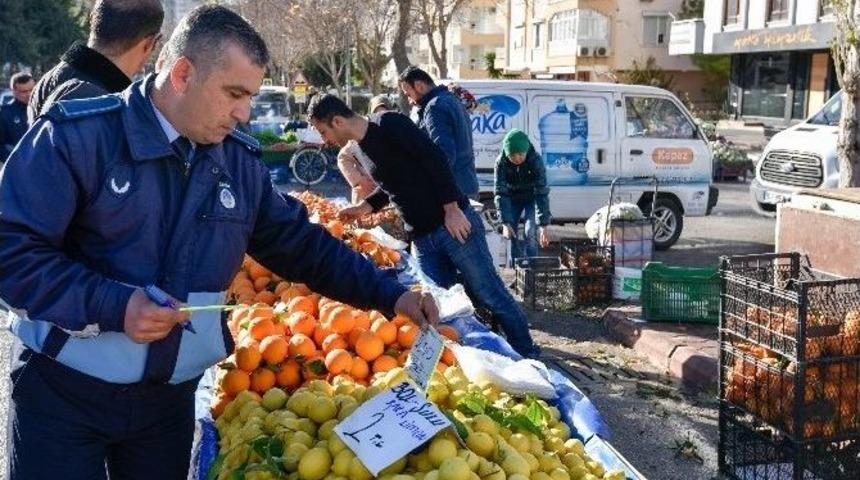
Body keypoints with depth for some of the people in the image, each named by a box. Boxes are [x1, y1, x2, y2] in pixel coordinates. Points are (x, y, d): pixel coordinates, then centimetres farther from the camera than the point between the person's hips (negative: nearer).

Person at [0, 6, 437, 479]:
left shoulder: (240, 161, 1)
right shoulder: (77, 136, -15)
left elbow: (300, 243, 8)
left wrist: (390, 295, 1)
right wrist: (111, 306, -27)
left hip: (170, 396, 5)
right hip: (62, 388, -4)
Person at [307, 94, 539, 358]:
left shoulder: (389, 124, -11)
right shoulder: (361, 149, 13)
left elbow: (435, 158, -17)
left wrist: (452, 209, -21)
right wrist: (363, 208, 13)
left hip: (453, 222, -8)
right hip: (421, 237, 8)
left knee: (490, 295, 0)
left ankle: (527, 355, 14)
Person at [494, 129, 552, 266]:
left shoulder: (536, 161, -33)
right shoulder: (501, 162, -28)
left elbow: (542, 193, -34)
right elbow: (500, 193, -27)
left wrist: (543, 225, -40)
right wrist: (505, 222, -36)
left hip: (531, 198, -2)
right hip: (512, 199, 2)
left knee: (530, 233, -16)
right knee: (512, 234, -2)